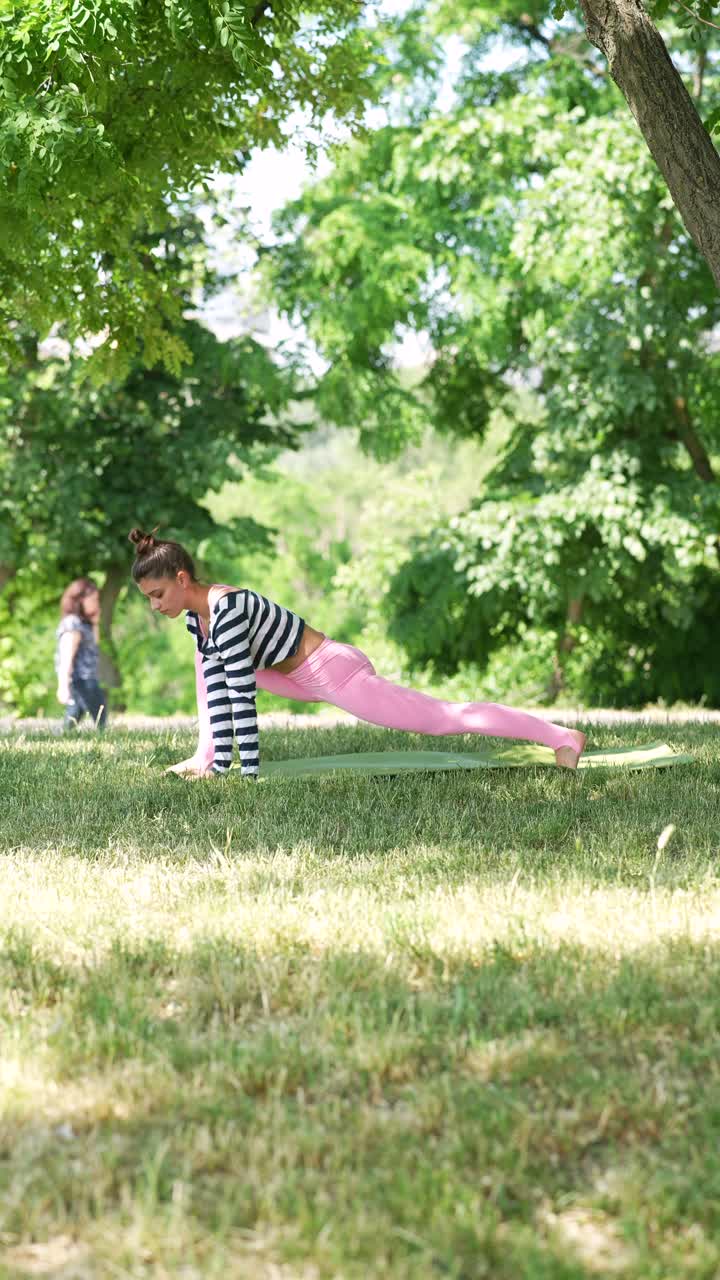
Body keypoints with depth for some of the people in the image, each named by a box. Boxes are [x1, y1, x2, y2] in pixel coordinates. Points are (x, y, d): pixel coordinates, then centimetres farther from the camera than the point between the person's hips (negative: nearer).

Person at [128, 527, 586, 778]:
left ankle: (559, 735, -7)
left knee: (445, 717, -10)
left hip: (337, 673, -10)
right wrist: (218, 759, 2)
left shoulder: (225, 608, -25)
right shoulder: (196, 615, 4)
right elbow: (215, 686, 6)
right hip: (307, 680, 10)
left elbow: (242, 692, -27)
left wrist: (250, 770, -26)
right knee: (212, 663, 16)